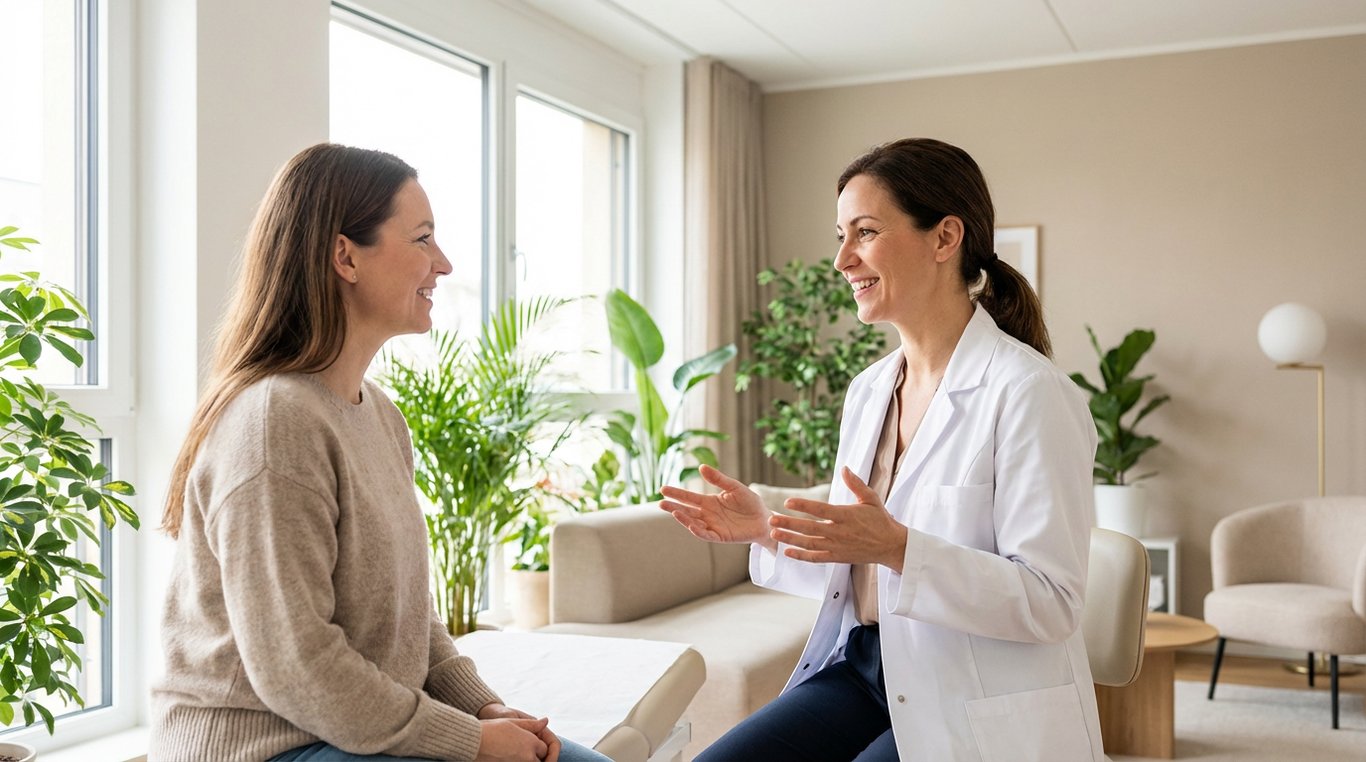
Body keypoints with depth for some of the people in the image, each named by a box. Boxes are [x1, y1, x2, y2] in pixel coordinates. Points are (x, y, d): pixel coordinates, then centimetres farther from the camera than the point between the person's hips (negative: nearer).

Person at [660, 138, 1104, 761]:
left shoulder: (1026, 392, -15)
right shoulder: (868, 390, 10)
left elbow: (1049, 603, -18)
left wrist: (896, 546, -30)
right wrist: (768, 533, 0)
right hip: (860, 670, 7)